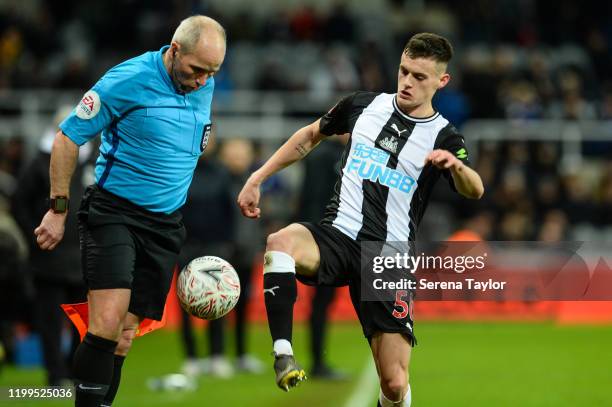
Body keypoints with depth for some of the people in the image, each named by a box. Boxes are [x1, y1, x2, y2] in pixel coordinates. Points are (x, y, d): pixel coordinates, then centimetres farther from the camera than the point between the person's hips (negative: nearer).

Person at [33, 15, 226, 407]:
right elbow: (68, 137, -8)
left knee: (126, 331, 3)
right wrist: (58, 209, -7)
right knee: (108, 321, -21)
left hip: (165, 224, 6)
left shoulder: (205, 86, 6)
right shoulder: (129, 80, -14)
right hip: (113, 212, -5)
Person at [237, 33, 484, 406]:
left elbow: (475, 191, -19)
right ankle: (283, 355, -37)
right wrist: (257, 178, 19)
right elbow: (310, 137, 24)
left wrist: (456, 166, -42)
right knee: (280, 242, -35)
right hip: (338, 237, 1)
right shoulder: (364, 105, 7)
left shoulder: (444, 137, -1)